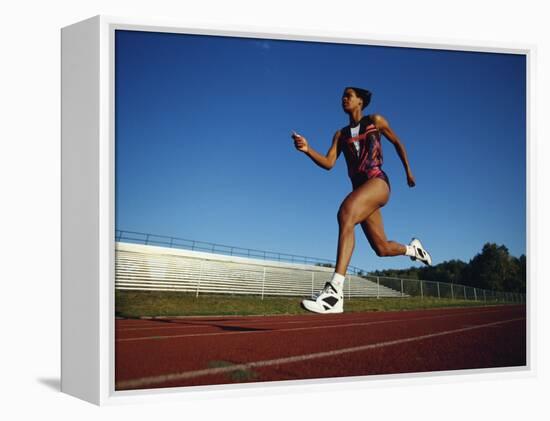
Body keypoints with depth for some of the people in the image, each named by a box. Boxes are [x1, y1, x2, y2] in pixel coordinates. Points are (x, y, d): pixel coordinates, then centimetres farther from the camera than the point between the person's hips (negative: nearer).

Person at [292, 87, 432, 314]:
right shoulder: (341, 134, 18)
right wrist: (307, 149, -12)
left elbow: (397, 143, 21)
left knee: (345, 213, -35)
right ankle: (413, 248, 46)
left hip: (378, 182, -6)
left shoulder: (375, 121, 9)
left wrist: (408, 171, 22)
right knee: (382, 248, 9)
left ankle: (335, 292, -47)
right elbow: (328, 163, 5)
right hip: (360, 188, 6)